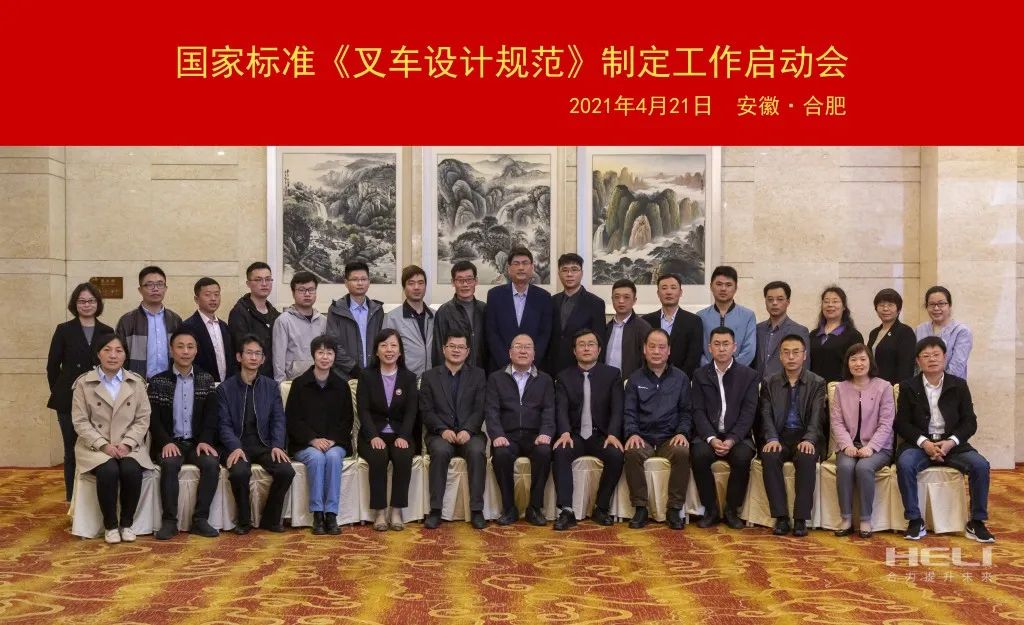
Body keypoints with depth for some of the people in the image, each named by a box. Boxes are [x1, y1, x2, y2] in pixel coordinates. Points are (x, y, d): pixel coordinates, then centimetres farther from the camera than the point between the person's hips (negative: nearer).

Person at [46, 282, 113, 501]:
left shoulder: (107, 332, 6)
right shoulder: (64, 330, 3)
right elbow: (52, 366, 3)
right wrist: (59, 393, 1)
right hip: (70, 400, -1)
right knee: (72, 450, 4)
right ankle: (73, 501, 11)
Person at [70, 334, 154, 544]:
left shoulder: (137, 382, 7)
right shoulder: (83, 383, 1)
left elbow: (143, 419, 4)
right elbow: (80, 422, -3)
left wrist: (127, 443, -12)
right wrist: (103, 445, -16)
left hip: (128, 445, 1)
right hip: (96, 446, -1)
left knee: (132, 470, -30)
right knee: (108, 471, -32)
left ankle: (126, 523, -8)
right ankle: (110, 524, -11)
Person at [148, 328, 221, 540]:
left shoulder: (206, 380, 11)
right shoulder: (158, 381, 5)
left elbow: (211, 416, 5)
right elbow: (153, 419, -2)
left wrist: (205, 441, -12)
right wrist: (167, 442, -19)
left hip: (197, 442, 2)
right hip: (169, 443, -1)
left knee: (212, 463, -28)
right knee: (170, 464, -33)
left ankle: (200, 519, -22)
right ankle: (169, 521, -26)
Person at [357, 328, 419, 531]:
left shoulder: (409, 377, 9)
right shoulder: (366, 375, 5)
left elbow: (411, 411, 0)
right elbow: (363, 410, -4)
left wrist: (403, 437, -17)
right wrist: (374, 436, -20)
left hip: (400, 434, 1)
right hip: (373, 435, -1)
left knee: (403, 457, -30)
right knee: (379, 458, -32)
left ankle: (397, 511, -21)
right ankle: (380, 512, -22)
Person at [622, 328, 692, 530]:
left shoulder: (680, 378, 13)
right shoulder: (635, 379, 12)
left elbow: (686, 411, 9)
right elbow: (629, 412, 6)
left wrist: (682, 433, -9)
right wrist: (632, 433, -14)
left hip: (671, 438, 0)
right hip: (643, 437, 0)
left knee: (683, 452, -34)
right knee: (632, 453, -34)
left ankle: (675, 509, -21)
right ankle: (640, 508, -20)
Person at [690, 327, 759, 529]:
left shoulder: (749, 375, 6)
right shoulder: (700, 375, 9)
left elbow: (748, 413, -3)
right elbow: (699, 412, 0)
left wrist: (731, 440, -18)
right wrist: (712, 439, -16)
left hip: (737, 436, -1)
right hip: (708, 435, 1)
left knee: (742, 457, -32)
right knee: (699, 455, -30)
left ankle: (732, 510, -10)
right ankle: (711, 509, -12)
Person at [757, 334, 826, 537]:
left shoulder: (817, 383, 8)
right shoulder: (769, 383, 12)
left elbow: (816, 417, -4)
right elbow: (766, 415, 1)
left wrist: (809, 440, -24)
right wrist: (772, 439, -19)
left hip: (805, 438, -1)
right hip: (779, 436, 1)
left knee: (807, 458, -34)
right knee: (769, 456, -31)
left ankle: (801, 518, -26)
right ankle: (781, 517, -25)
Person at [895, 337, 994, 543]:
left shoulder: (959, 385, 8)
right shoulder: (908, 387, 5)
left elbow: (970, 422, 4)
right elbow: (901, 423, 0)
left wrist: (951, 442, -14)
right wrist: (924, 443, -16)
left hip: (952, 444, 1)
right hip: (919, 443, -1)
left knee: (980, 465, -25)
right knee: (904, 464, -32)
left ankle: (976, 522, -9)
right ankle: (915, 520, -20)